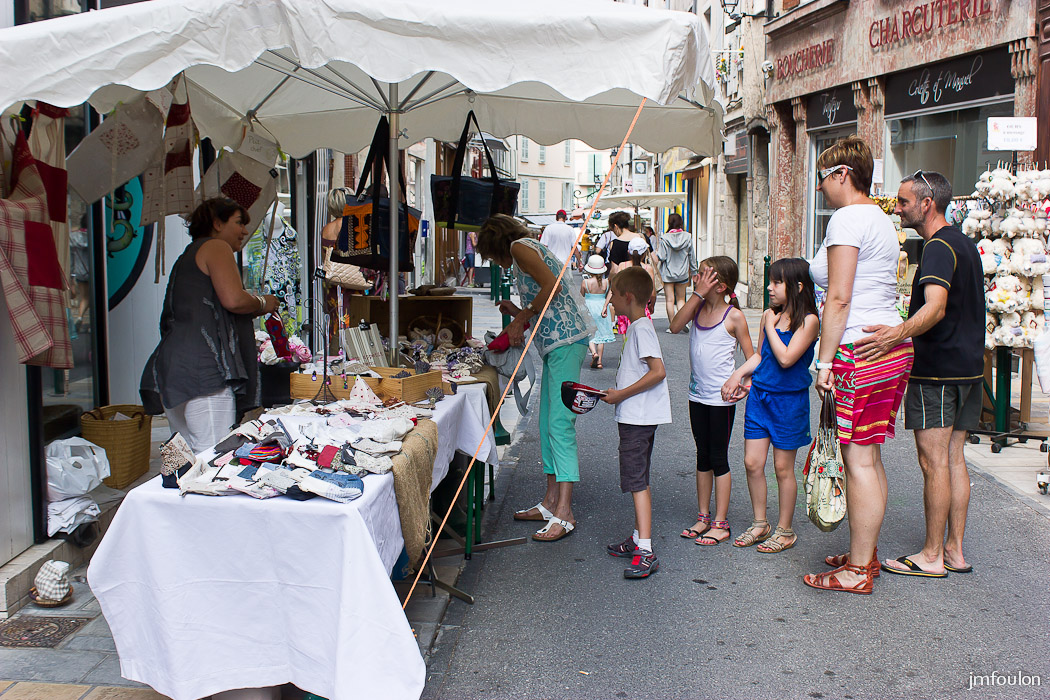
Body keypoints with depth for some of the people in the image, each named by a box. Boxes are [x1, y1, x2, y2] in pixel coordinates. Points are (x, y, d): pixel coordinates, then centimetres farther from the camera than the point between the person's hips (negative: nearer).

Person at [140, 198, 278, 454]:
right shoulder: (216, 247, 4)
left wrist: (253, 310, 29)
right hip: (203, 366, -10)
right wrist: (262, 304, 6)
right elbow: (233, 299, -13)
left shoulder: (187, 256, 32)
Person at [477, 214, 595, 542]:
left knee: (559, 423, -14)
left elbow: (552, 285, -17)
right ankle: (551, 501, 19)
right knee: (547, 423, 12)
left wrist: (522, 317, -8)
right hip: (556, 342, 11)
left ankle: (563, 513, -14)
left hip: (566, 340, -11)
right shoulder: (531, 250, 28)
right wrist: (517, 312, 28)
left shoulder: (520, 247, 0)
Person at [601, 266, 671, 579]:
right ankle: (638, 539, 28)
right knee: (638, 479, 17)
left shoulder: (642, 329, -16)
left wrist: (621, 395, -20)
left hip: (638, 417, -11)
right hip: (635, 416, 11)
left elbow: (658, 371, -25)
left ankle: (645, 553, -13)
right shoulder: (637, 327, 15)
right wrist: (616, 394, 14)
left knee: (636, 480, -12)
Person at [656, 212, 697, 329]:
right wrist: (693, 271, 14)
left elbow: (661, 257, -13)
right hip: (682, 273, 2)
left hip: (668, 274, -2)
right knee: (681, 299, 14)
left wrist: (657, 251, 9)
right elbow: (692, 257, 3)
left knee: (670, 300, 4)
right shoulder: (687, 237, -4)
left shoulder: (664, 238, -12)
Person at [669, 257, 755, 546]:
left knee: (718, 459, 2)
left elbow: (751, 357, -6)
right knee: (703, 457, 14)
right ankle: (703, 517, 24)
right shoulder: (698, 308, 4)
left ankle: (721, 523, 11)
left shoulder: (734, 316, -10)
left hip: (721, 397, -6)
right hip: (697, 394, 6)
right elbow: (675, 326, -13)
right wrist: (698, 295, -14)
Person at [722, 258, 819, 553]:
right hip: (759, 395, 5)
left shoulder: (808, 320, -11)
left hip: (789, 399, -5)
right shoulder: (769, 315, 6)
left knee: (783, 467, 4)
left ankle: (785, 530, 19)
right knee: (752, 462, 5)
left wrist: (770, 326, -14)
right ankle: (760, 524, 22)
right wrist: (738, 375, 4)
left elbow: (786, 358, -21)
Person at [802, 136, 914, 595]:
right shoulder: (881, 220, 19)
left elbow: (839, 299, -16)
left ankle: (857, 571, 3)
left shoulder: (847, 218, -10)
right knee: (869, 457, 15)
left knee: (858, 461, -4)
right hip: (894, 347, 10)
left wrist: (824, 361, -14)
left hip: (860, 351, -10)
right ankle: (867, 555, 24)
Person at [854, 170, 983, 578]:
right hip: (968, 366, 10)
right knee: (953, 459, 12)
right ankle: (955, 551, 17)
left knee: (933, 462, -5)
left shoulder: (939, 247, -15)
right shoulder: (965, 244, 17)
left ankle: (932, 557, 1)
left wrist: (898, 334, -47)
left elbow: (935, 307, -31)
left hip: (936, 369, -10)